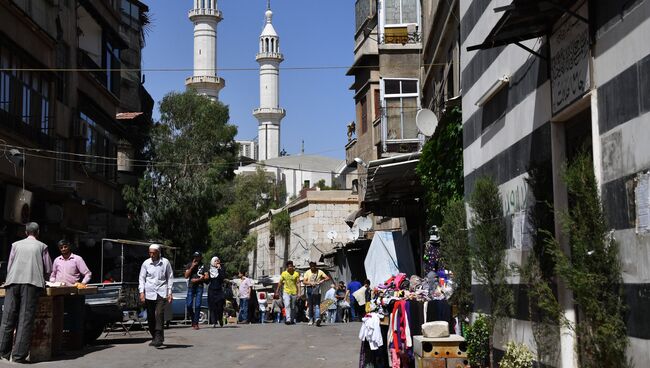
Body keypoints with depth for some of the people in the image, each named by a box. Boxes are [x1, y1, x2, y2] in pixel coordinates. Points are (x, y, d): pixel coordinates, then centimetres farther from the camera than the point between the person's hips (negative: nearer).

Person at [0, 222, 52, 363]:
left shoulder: (16, 245, 18)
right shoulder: (42, 246, 12)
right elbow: (48, 269, 11)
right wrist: (41, 279, 30)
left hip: (13, 282, 2)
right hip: (32, 283, -2)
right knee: (25, 319, -4)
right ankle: (19, 355, -7)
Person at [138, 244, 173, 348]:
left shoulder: (165, 262, 3)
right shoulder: (146, 263, 6)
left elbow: (169, 278, 7)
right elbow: (141, 278, 9)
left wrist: (170, 292, 2)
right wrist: (141, 292, -2)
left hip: (162, 292, -2)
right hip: (149, 293, 2)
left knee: (159, 314, -18)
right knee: (150, 317, 5)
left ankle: (159, 338, -20)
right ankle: (154, 337, 18)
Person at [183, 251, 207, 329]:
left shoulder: (202, 266, 11)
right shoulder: (189, 265, 11)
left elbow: (206, 277, 4)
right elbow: (186, 276, 0)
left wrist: (198, 280, -7)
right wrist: (192, 267, -7)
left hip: (199, 287, 0)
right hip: (191, 287, 1)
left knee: (197, 305, -7)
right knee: (189, 305, -8)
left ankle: (196, 323, -3)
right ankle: (192, 319, 14)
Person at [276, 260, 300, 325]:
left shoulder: (296, 274, 0)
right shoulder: (284, 273, 1)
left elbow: (298, 283, -4)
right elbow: (280, 282, 11)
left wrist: (299, 292, -13)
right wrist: (277, 290, 15)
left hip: (294, 292, 1)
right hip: (286, 292, -1)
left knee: (293, 307, 9)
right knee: (287, 305, -16)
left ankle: (292, 319, 21)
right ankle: (288, 319, -24)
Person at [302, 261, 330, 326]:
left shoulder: (319, 272, 8)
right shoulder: (307, 272, 10)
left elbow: (327, 278, 4)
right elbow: (304, 281, 1)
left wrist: (322, 281, -13)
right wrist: (310, 283, -16)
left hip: (317, 289, -2)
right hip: (309, 289, 2)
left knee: (317, 304, -14)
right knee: (310, 305, 6)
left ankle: (317, 318, -27)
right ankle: (311, 319, 14)